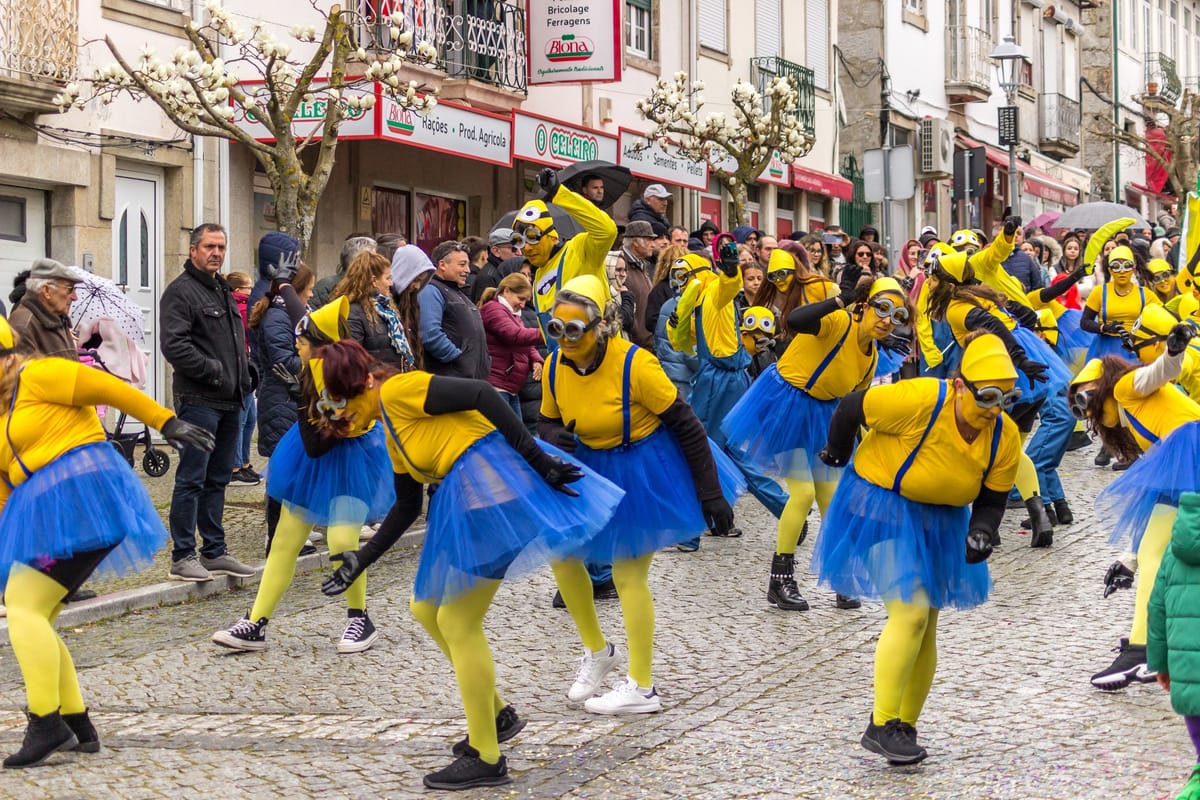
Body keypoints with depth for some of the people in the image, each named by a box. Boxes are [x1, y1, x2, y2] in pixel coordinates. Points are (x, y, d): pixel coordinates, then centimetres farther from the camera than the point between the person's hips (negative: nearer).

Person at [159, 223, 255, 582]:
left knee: (218, 479, 13)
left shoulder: (224, 291, 20)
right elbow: (174, 346, -19)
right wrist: (214, 370, -18)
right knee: (192, 480, -6)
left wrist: (243, 375, 14)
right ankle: (182, 558, -3)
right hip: (198, 400, -9)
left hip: (230, 401, 9)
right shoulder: (180, 291, -8)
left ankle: (214, 552, 20)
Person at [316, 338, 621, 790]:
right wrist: (362, 558, 21)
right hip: (466, 503, 10)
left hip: (491, 485, -10)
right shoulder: (392, 431, 19)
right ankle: (497, 714, 28)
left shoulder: (398, 390, -11)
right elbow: (406, 508, 25)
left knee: (458, 622, -3)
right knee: (425, 609, 17)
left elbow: (482, 396, -20)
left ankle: (486, 760, 5)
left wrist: (535, 457, -22)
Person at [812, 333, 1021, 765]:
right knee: (910, 615, -17)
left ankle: (904, 728, 23)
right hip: (882, 507, -6)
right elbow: (852, 406, -17)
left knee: (926, 627, 10)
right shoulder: (920, 402, -31)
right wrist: (837, 452, 0)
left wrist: (981, 533, -23)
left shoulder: (1005, 437, -14)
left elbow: (992, 499, -2)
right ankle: (881, 726, -7)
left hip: (941, 521, 7)